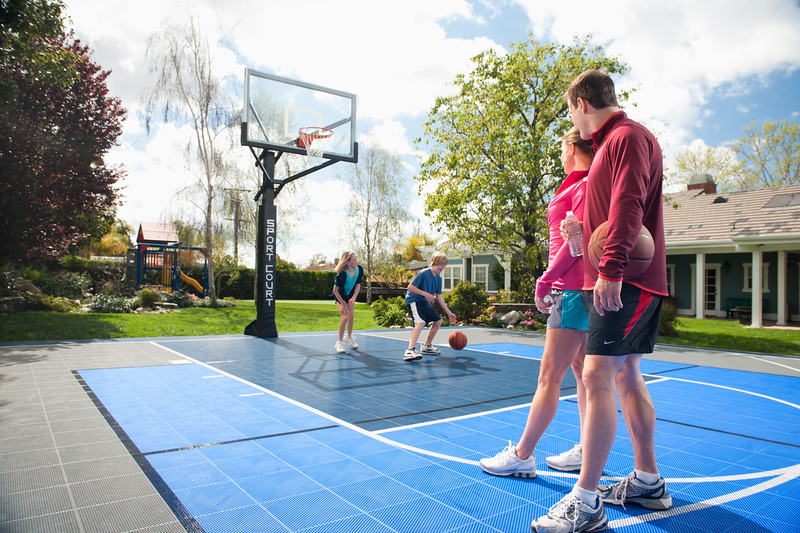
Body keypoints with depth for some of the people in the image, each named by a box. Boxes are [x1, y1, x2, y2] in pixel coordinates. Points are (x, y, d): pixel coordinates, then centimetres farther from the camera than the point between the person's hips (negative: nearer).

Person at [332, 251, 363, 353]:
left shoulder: (359, 270, -20)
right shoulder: (341, 274, -33)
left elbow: (358, 285, -8)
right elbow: (336, 290, -23)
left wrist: (353, 298, -19)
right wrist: (343, 304, -20)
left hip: (351, 295, 5)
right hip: (340, 296, -4)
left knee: (351, 316, 4)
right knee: (345, 317, -15)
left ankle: (349, 337, 30)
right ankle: (339, 342, -2)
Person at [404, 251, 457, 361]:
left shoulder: (438, 278, 7)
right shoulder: (423, 273, -17)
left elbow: (438, 297, 13)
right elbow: (410, 287, -19)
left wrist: (449, 313, 12)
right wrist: (425, 293, -27)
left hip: (424, 302, 9)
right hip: (413, 300, -9)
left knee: (438, 321, 11)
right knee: (421, 322, -29)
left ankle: (426, 346, 24)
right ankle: (410, 350, -38)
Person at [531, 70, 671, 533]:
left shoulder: (629, 136, -7)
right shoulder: (611, 142, 23)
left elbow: (629, 206, -22)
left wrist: (611, 270, -29)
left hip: (627, 282, -10)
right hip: (622, 282, 10)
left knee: (598, 377, -13)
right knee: (626, 376, 13)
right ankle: (648, 482, 24)